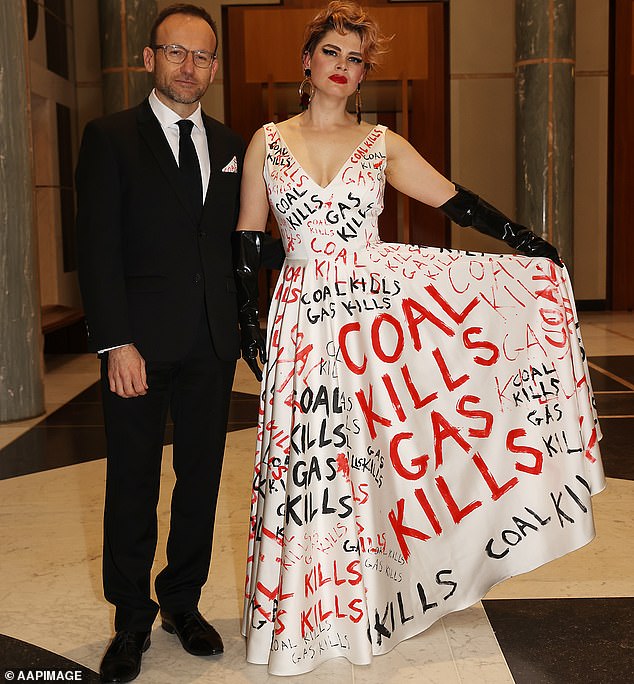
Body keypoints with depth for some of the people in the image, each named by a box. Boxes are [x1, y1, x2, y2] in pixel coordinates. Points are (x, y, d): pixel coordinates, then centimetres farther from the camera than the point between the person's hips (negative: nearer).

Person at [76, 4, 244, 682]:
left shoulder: (230, 146, 12)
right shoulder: (110, 137, -1)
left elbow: (237, 240, 14)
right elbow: (98, 248, -8)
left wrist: (243, 324, 6)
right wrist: (117, 344, -15)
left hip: (213, 345, 4)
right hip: (140, 341, -4)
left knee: (200, 478, 11)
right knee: (133, 486, 6)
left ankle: (183, 602, 29)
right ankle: (131, 620, 22)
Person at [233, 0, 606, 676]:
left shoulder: (382, 145, 6)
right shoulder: (268, 143, 6)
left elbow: (456, 201, 5)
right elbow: (247, 241, 7)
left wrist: (533, 244, -1)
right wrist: (248, 325, 4)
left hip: (376, 310, 1)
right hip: (302, 317, 0)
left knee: (366, 453, 6)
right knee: (307, 460, 2)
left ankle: (362, 600, 23)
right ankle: (308, 606, 18)